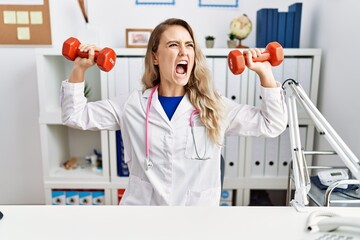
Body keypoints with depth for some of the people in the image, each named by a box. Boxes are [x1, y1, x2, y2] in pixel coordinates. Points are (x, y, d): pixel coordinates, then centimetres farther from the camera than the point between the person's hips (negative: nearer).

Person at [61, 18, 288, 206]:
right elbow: (75, 115, 2)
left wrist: (264, 73, -11)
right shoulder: (132, 104, -3)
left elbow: (272, 124, -2)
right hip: (141, 201, 0)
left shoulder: (215, 107, -4)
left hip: (198, 205, 0)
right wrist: (79, 69, -9)